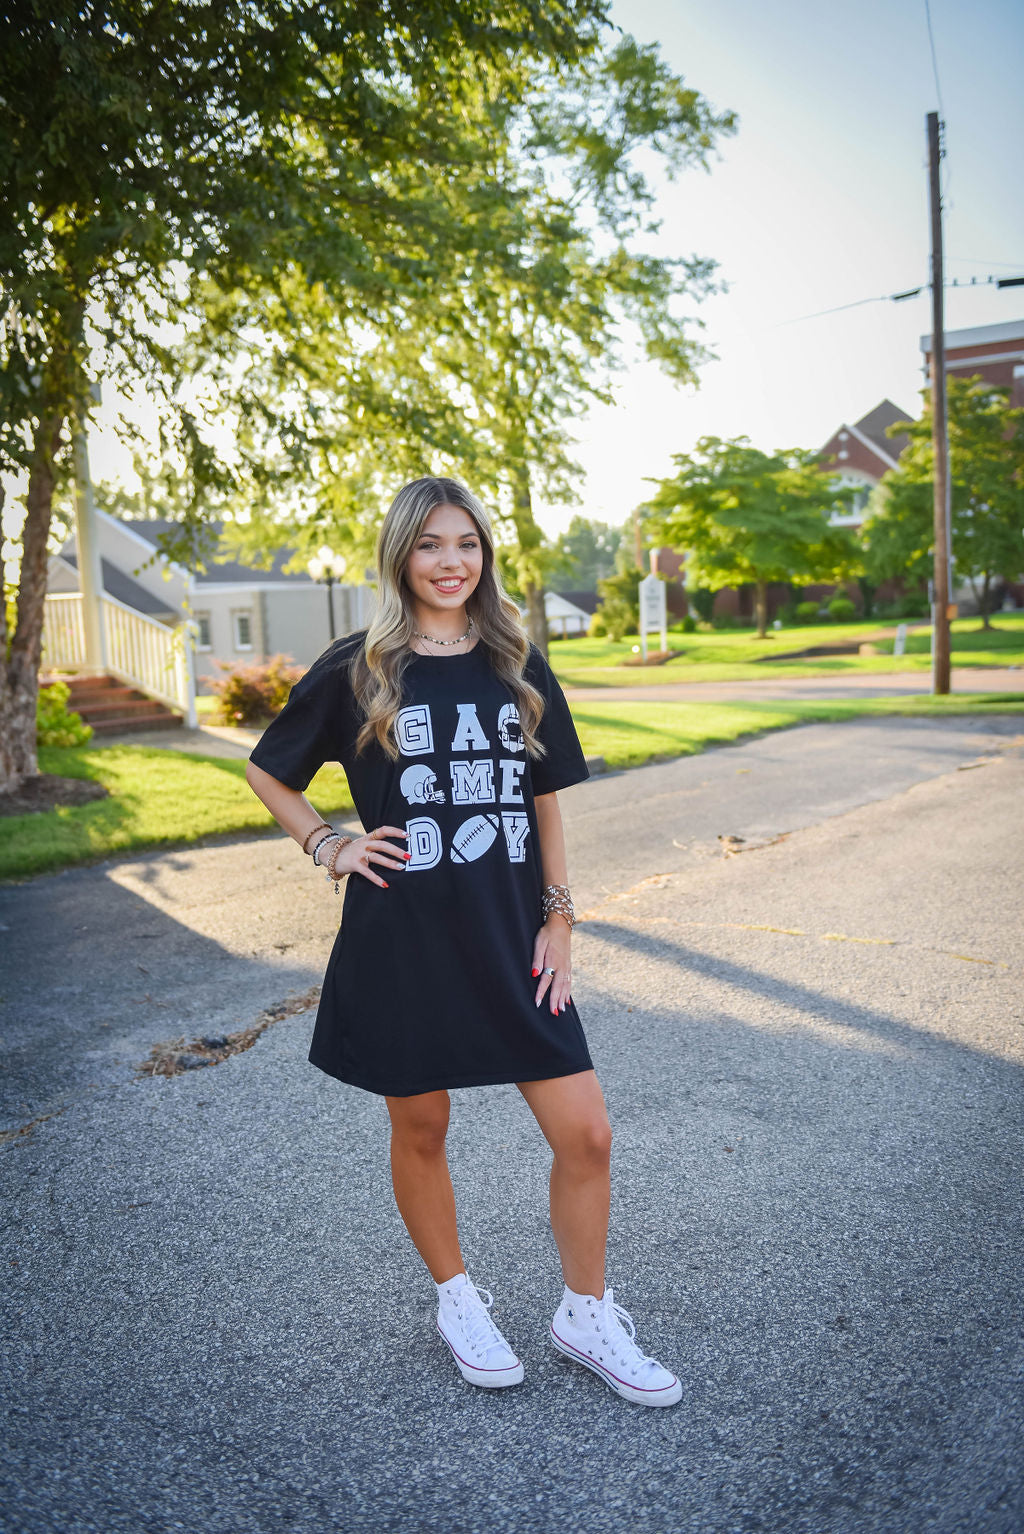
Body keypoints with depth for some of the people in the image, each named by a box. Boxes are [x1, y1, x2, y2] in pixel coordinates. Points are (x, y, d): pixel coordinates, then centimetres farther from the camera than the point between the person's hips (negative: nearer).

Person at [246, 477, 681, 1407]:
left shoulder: (519, 669, 5)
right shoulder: (357, 672, -3)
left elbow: (545, 804, 10)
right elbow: (268, 772, 9)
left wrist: (558, 919, 4)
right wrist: (330, 849, -3)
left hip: (511, 944, 2)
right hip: (403, 945, -2)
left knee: (587, 1133, 1)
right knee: (421, 1132, 13)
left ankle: (587, 1316, 25)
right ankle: (455, 1297, 39)